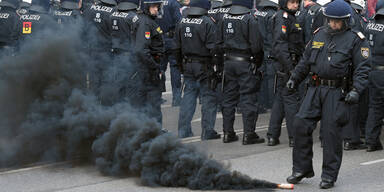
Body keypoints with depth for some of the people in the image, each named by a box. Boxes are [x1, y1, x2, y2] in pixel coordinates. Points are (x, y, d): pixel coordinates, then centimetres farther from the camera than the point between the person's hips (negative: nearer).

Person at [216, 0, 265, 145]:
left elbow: (219, 43, 8)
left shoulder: (225, 18, 4)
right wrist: (257, 62, 0)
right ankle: (249, 134, 1)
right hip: (245, 63, -6)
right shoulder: (249, 19, -13)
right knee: (248, 98, 0)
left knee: (229, 97, 12)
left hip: (229, 62, 6)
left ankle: (228, 133, 17)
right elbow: (256, 45, -14)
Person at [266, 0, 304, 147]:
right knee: (291, 99, -6)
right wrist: (290, 68, -23)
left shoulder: (291, 17, 18)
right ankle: (294, 137, -2)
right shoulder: (283, 17, -13)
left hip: (284, 65, 10)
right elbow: (280, 44, -21)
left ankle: (272, 136, 15)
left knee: (280, 99, 12)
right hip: (286, 64, -10)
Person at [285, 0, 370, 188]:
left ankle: (329, 175, 7)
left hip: (337, 92, -5)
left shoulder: (355, 39, -2)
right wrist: (294, 78, 19)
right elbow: (306, 59, 24)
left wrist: (356, 90, -18)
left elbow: (362, 68, -6)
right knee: (301, 124, -3)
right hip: (316, 88, 5)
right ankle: (301, 168, 10)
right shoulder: (319, 34, 13)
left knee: (331, 132, -4)